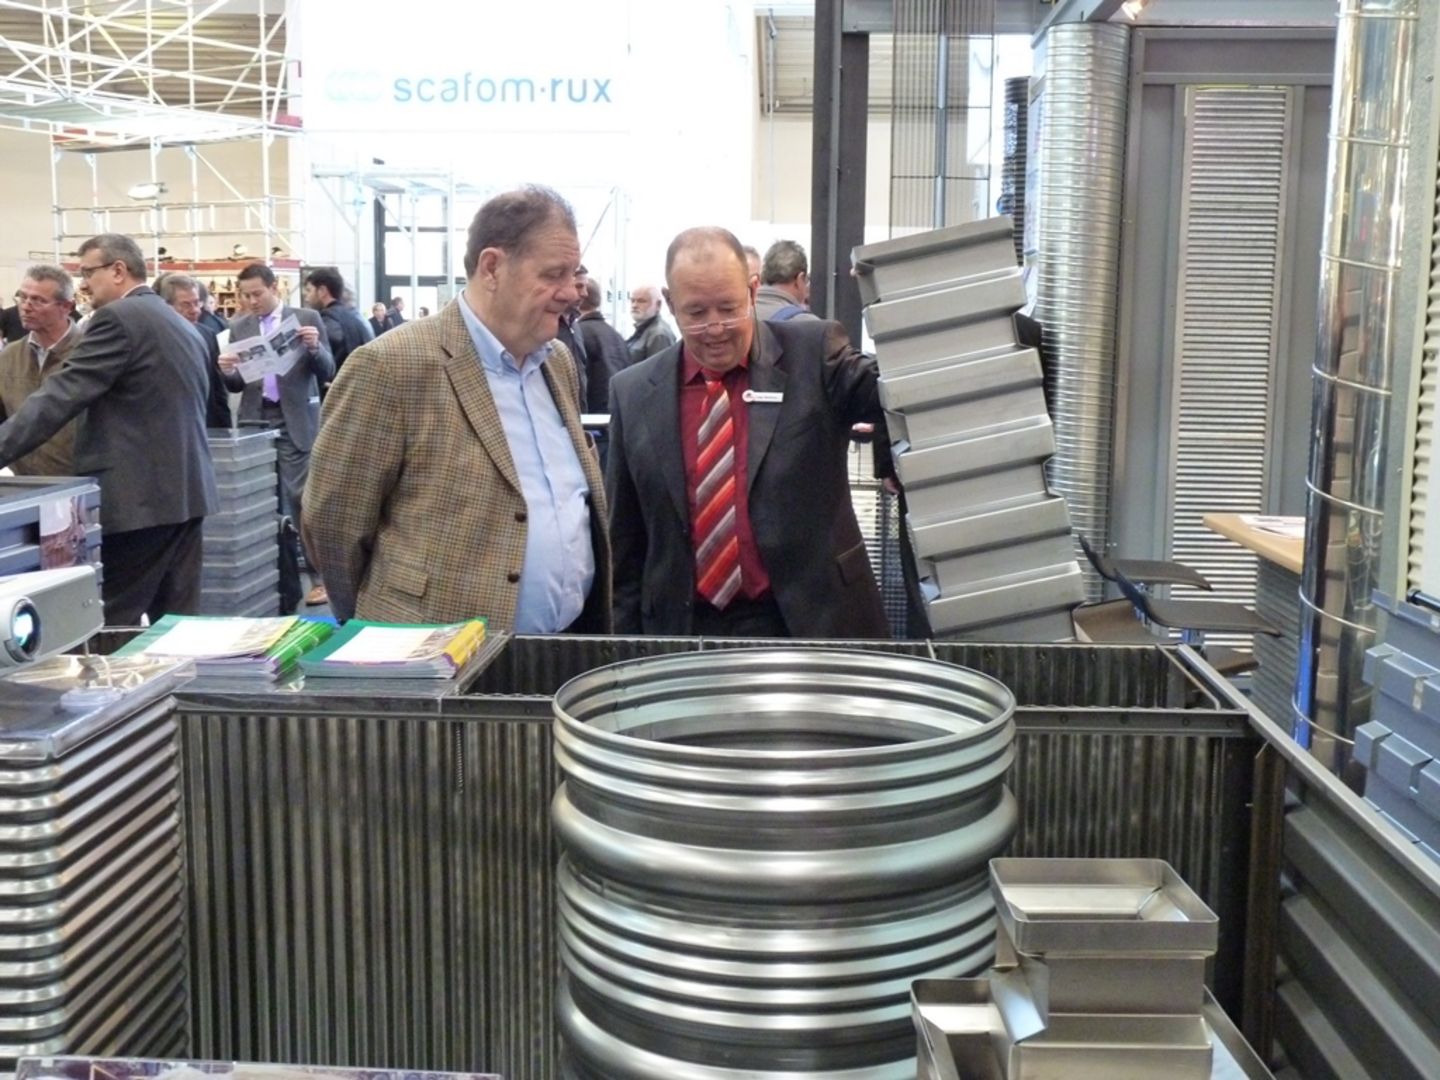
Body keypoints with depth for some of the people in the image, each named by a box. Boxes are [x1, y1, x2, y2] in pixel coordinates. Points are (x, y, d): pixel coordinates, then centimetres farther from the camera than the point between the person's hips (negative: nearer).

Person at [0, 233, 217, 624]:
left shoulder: (118, 318, -9)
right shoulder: (183, 327, 17)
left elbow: (60, 396, -15)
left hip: (138, 496, -9)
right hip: (185, 490, 9)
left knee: (110, 630, -4)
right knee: (177, 623, 10)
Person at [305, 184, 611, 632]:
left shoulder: (560, 363, 9)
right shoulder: (393, 365, -14)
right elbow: (332, 520, -9)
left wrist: (598, 622, 11)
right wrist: (384, 629, 1)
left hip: (569, 651, 6)